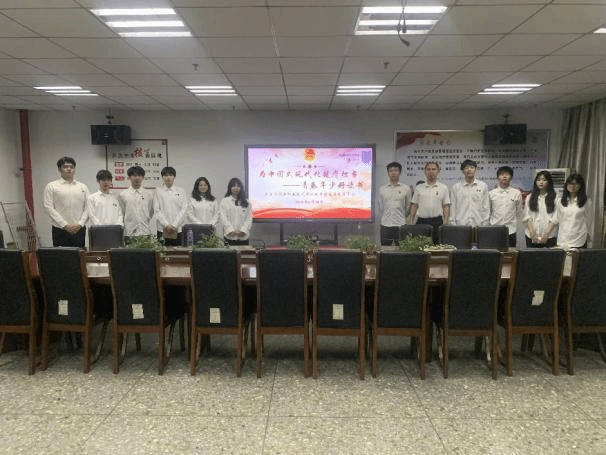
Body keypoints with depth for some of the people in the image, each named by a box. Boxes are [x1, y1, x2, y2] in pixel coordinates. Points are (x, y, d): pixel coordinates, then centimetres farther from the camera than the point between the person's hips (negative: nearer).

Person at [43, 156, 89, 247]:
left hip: (79, 230, 2)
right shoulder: (51, 186, 4)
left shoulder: (83, 187, 11)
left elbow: (88, 208, 7)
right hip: (60, 230, -2)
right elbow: (48, 207, -4)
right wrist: (65, 225, -12)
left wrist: (80, 224, -8)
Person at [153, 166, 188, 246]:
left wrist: (174, 225, -8)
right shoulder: (158, 192, 7)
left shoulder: (181, 191, 8)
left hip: (178, 229, 0)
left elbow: (184, 210, 1)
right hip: (163, 230, 0)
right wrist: (166, 225, -10)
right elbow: (157, 211, 1)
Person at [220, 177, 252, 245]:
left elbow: (249, 218, 4)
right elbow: (223, 218, -1)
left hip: (243, 236, 1)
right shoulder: (225, 201, 7)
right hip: (230, 236, -1)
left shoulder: (246, 202, 11)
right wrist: (231, 230, -13)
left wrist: (243, 230, -10)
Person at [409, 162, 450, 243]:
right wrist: (411, 222, 2)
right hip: (421, 221, 1)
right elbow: (414, 205, 10)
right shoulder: (419, 188, 9)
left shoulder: (443, 188, 7)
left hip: (437, 221, -1)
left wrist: (445, 224, -4)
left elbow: (446, 207, 5)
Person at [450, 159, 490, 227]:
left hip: (478, 225, 1)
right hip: (461, 225, 0)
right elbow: (453, 207, 6)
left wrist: (485, 224, 2)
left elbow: (486, 207, 8)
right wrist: (453, 225, 0)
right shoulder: (456, 187, 6)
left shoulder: (483, 186, 7)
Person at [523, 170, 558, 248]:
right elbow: (527, 217, 3)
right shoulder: (530, 197, 10)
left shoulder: (554, 198, 1)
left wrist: (546, 235, -12)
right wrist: (532, 234, -7)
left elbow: (555, 219, -5)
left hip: (549, 237, -2)